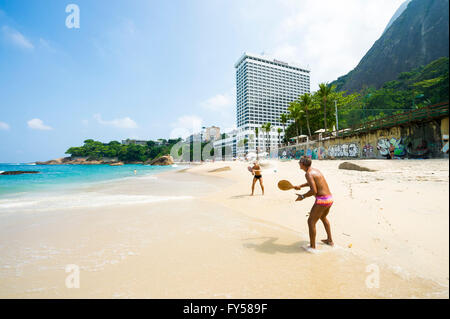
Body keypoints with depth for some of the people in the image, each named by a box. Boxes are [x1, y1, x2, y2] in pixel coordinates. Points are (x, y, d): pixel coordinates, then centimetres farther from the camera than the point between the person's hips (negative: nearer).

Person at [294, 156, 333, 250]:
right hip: (330, 198, 10)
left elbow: (314, 191, -23)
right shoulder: (316, 170, 13)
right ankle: (330, 240, 43)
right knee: (323, 218, 31)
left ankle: (312, 247, 9)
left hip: (322, 200, -10)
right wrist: (300, 186, 37)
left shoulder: (308, 173, -15)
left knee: (311, 221, 1)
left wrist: (303, 196, -10)